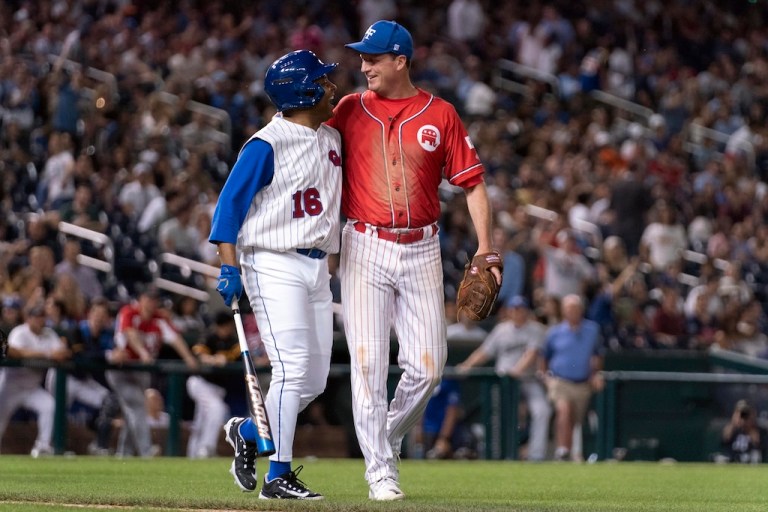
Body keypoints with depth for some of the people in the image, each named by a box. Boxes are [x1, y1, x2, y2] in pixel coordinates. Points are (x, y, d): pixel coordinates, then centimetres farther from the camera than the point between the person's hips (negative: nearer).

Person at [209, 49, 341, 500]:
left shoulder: (331, 138, 11)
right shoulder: (267, 145, -12)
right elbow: (230, 203, -11)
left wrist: (329, 266, 17)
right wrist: (229, 267, -18)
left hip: (317, 265, 8)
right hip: (273, 265, -8)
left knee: (315, 379, 6)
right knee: (293, 369, -14)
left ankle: (246, 433, 28)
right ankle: (278, 477, -9)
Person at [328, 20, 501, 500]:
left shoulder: (440, 114, 3)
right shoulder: (349, 111, 4)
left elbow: (472, 181, 4)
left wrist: (485, 247, -3)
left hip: (421, 250, 1)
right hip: (365, 249, -1)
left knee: (427, 366, -1)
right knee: (368, 362, -7)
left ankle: (390, 440, 24)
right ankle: (380, 469, -1)